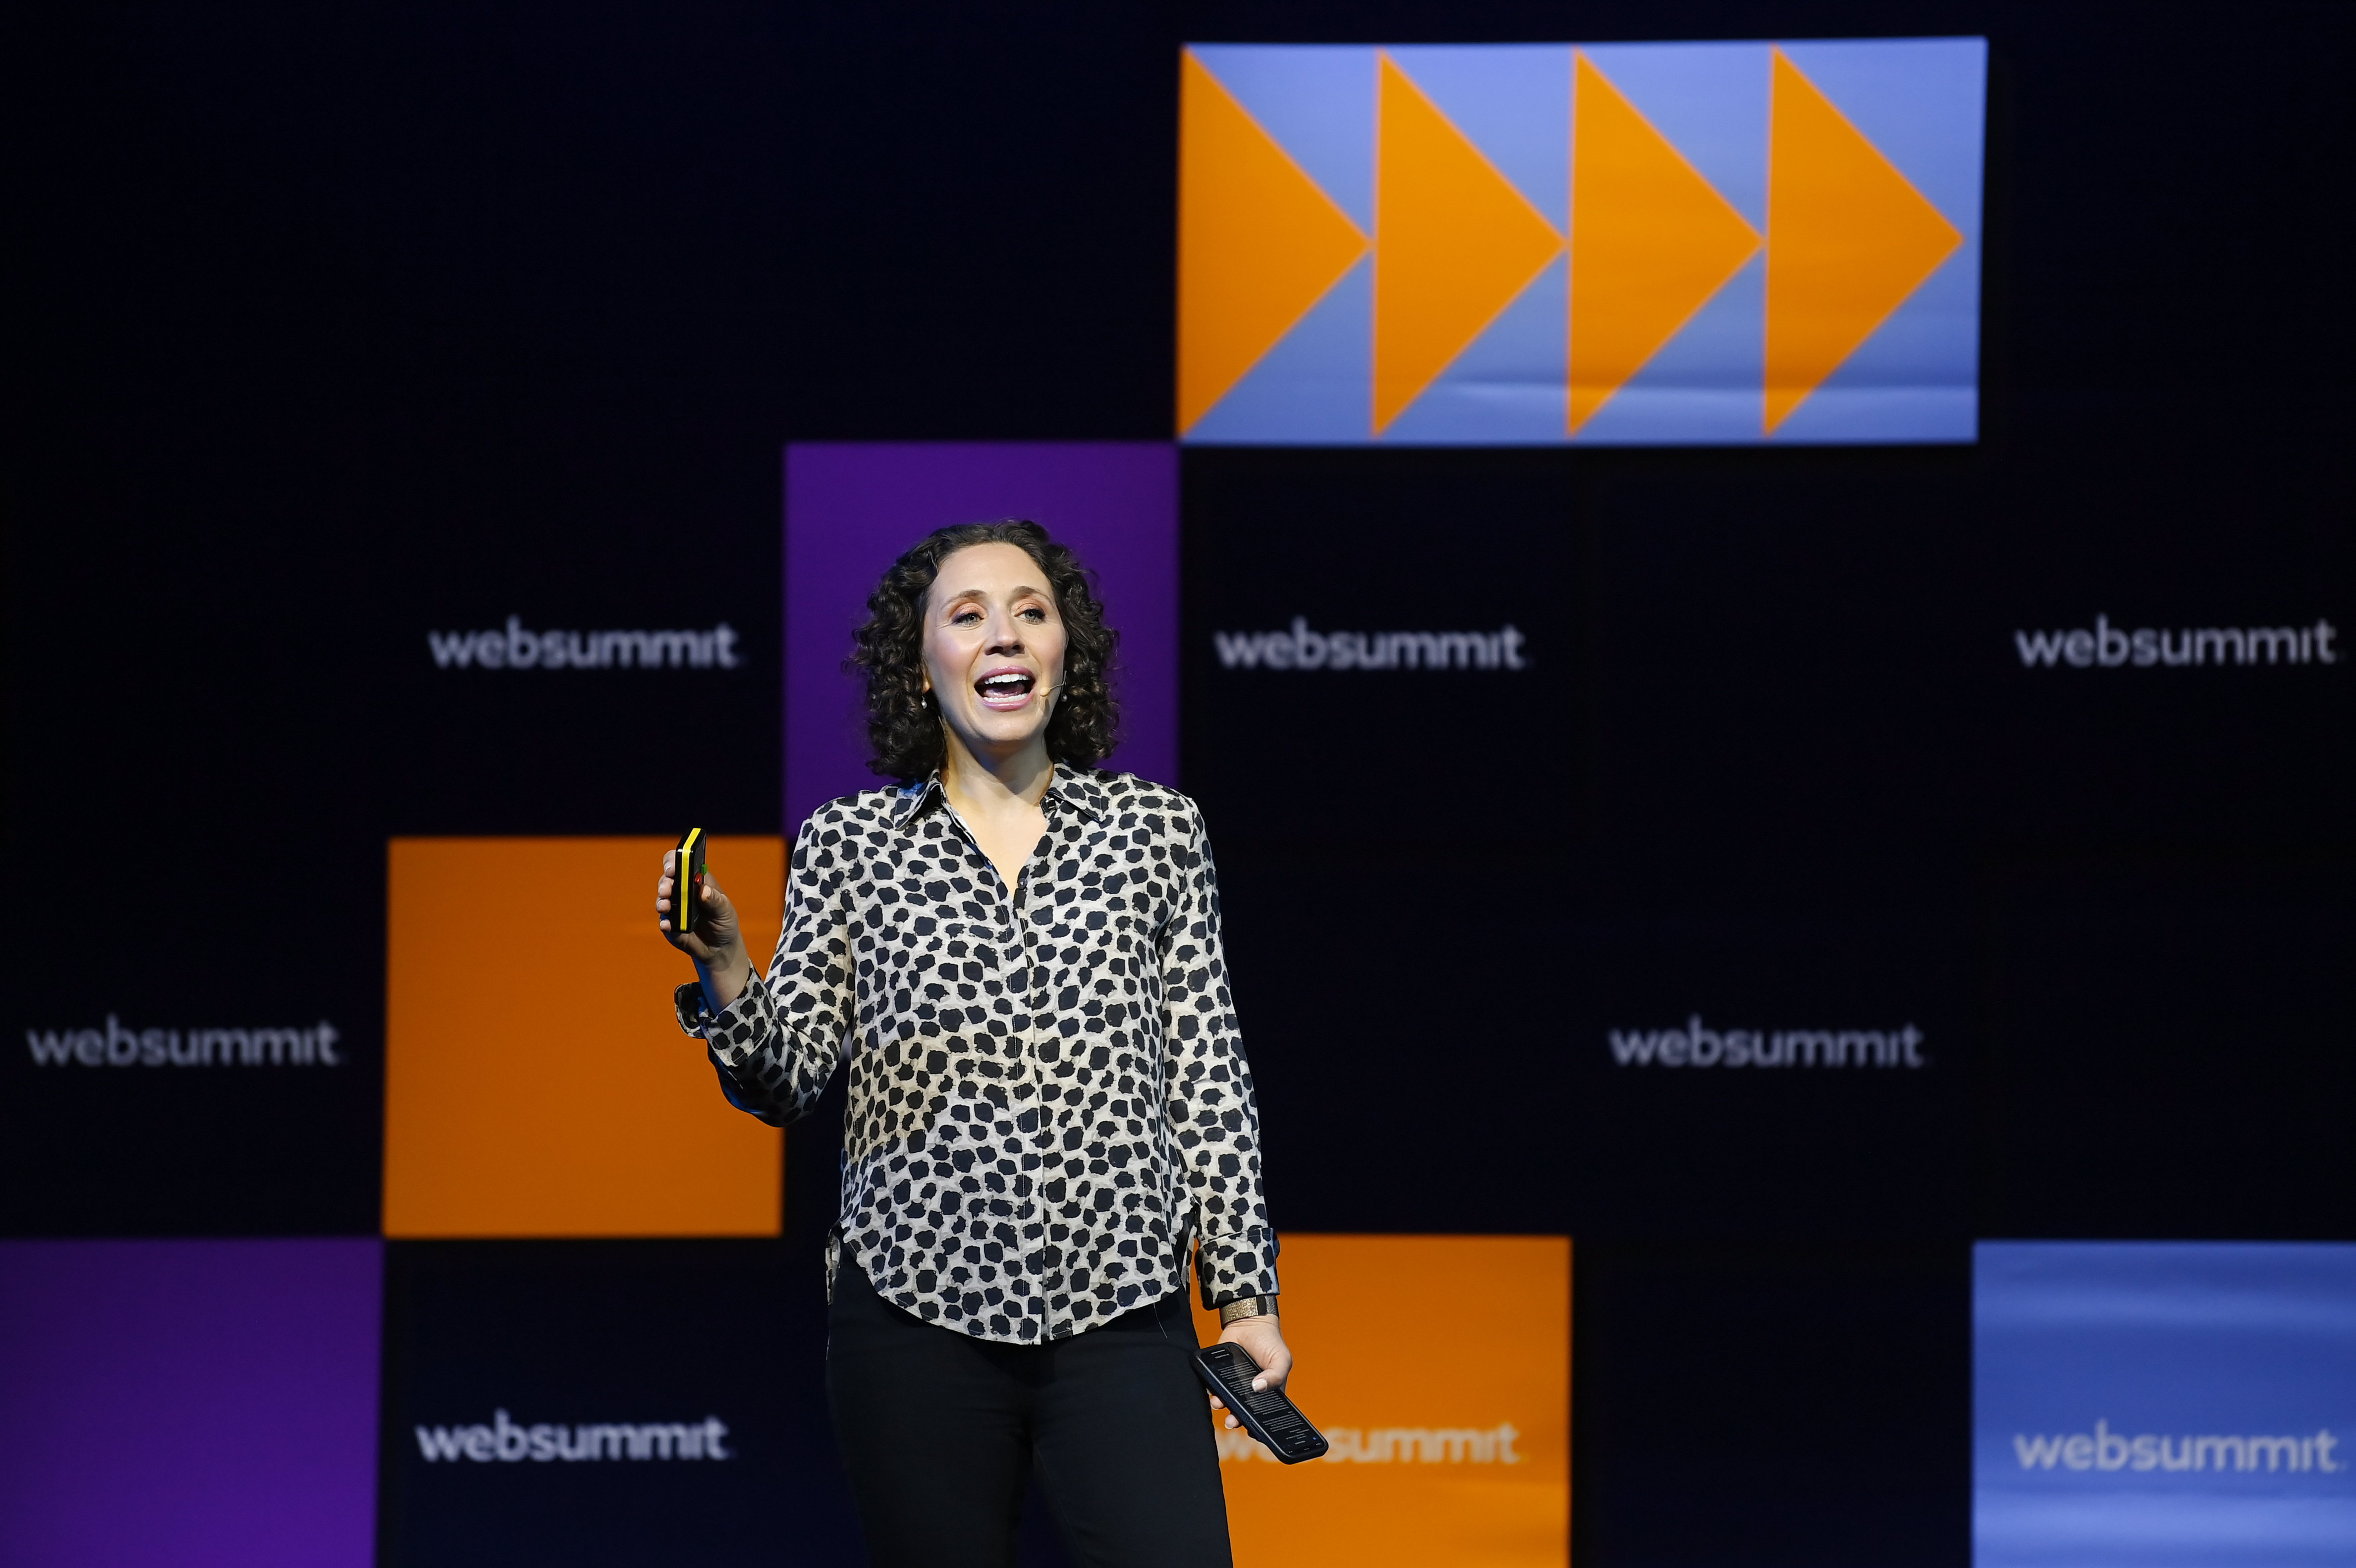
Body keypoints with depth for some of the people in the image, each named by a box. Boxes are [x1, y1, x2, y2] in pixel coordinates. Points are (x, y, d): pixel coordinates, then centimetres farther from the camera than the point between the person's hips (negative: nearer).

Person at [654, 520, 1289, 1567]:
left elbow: (1208, 1080, 8)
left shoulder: (1155, 830, 8)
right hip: (917, 1317, 0)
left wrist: (1246, 1296, 6)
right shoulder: (850, 844, 7)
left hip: (1122, 1323, 0)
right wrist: (723, 967, -14)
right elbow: (783, 1084, 5)